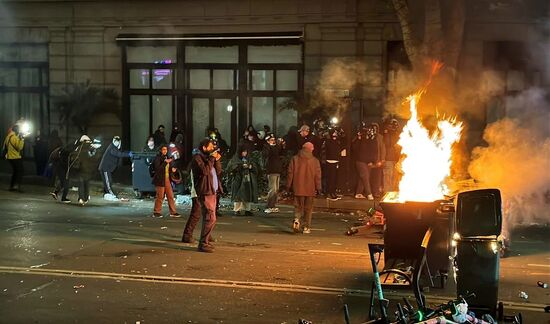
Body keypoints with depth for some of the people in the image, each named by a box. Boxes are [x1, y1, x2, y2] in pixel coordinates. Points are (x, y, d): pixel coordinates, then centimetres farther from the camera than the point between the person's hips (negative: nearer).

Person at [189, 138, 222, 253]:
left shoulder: (207, 157, 20)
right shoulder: (197, 158, -8)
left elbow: (218, 170, 18)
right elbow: (205, 170, -23)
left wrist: (216, 160, 3)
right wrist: (211, 159, -15)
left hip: (212, 192, 10)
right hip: (205, 193, -10)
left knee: (209, 218, 12)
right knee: (210, 218, -14)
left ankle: (206, 241, 19)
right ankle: (203, 244, -9)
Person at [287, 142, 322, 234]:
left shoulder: (294, 159, 0)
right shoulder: (315, 161, -3)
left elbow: (290, 173, 2)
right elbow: (317, 176, -2)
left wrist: (289, 185, 10)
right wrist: (318, 188, 5)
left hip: (298, 188, 1)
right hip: (310, 189, -1)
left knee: (298, 206, 11)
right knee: (308, 208, 9)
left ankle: (297, 219, -16)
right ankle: (306, 227, 10)